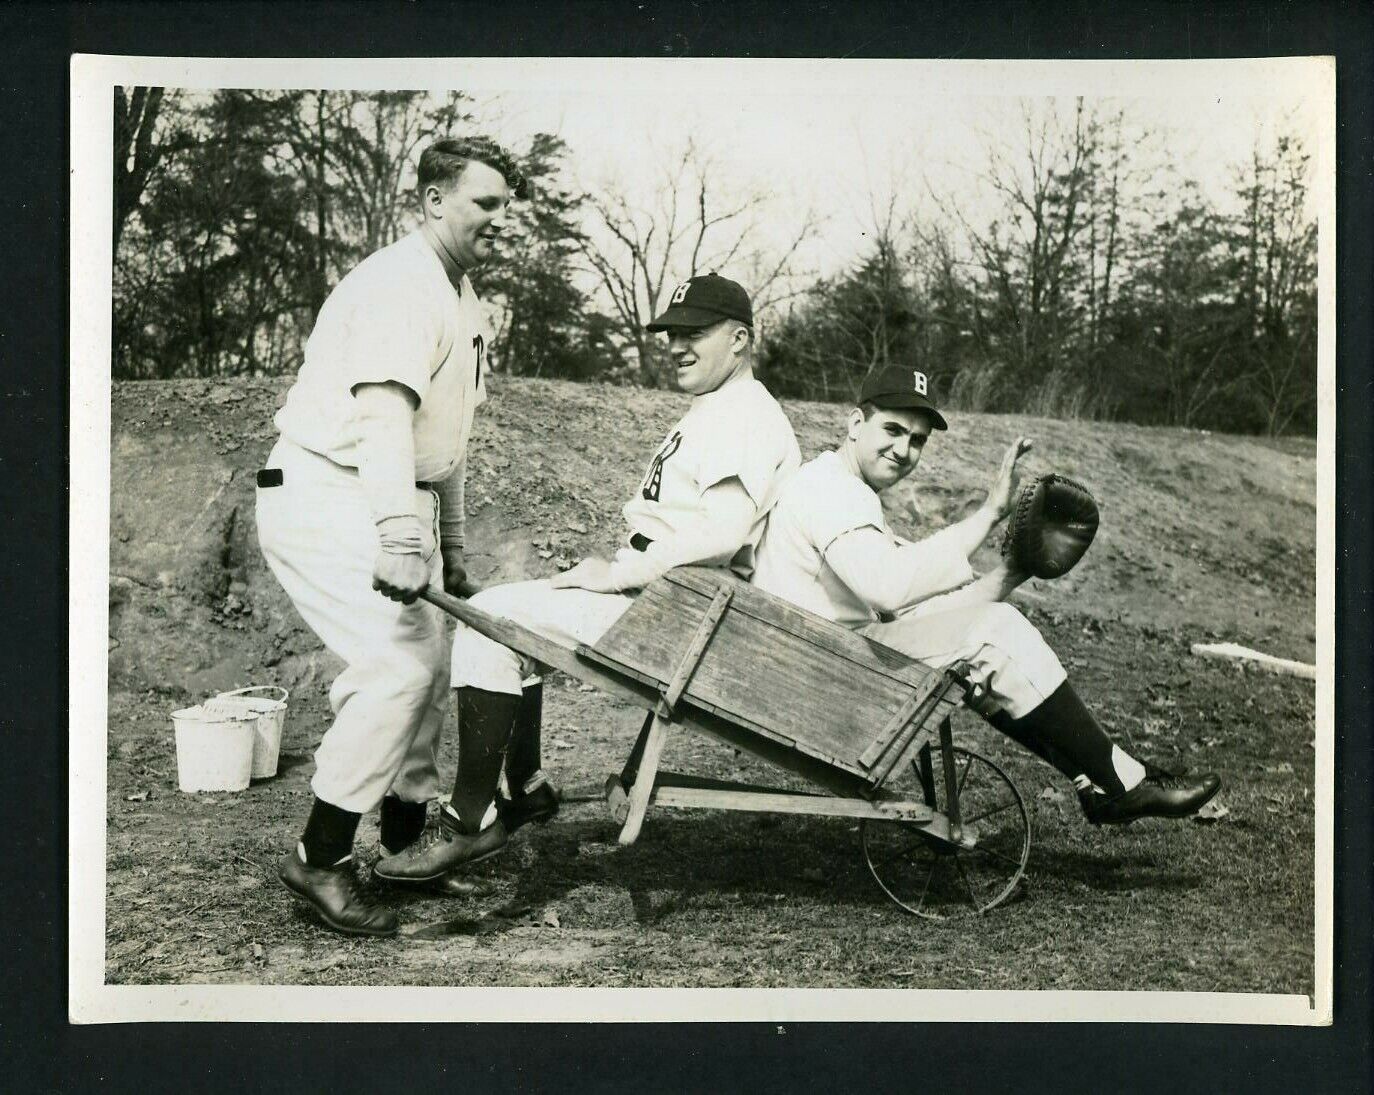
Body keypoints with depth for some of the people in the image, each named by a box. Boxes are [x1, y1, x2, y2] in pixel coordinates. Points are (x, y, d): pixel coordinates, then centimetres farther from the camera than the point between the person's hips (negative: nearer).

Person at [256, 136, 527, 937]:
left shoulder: (465, 298, 16)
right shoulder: (399, 285, -17)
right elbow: (382, 414, -31)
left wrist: (453, 548, 24)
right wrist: (401, 538, -42)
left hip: (398, 506, 10)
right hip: (327, 500, -10)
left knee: (430, 664, 11)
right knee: (398, 665, -18)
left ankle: (407, 835, 26)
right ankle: (320, 860, -7)